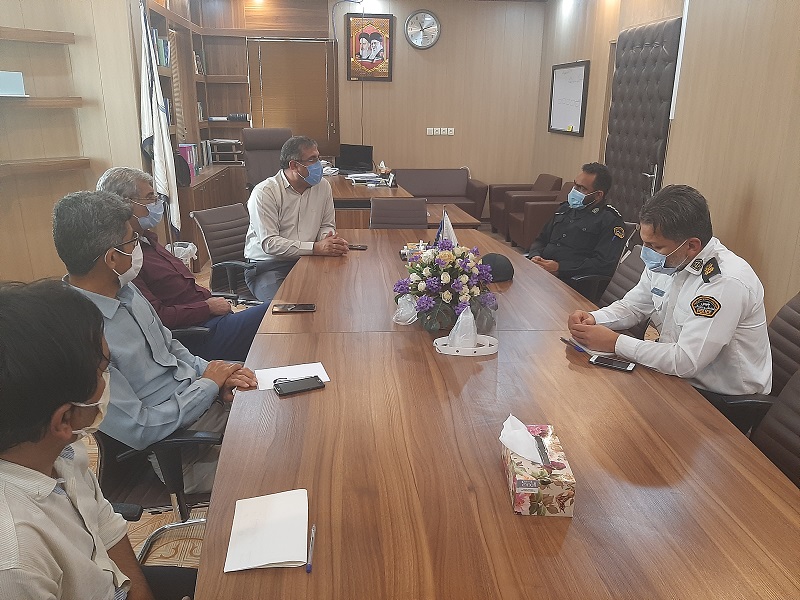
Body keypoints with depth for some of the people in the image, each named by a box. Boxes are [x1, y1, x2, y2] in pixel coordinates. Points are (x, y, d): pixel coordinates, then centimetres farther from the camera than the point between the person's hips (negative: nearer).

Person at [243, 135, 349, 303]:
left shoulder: (323, 186, 5)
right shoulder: (264, 193, -13)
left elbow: (327, 225, 16)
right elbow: (269, 243, -21)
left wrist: (329, 239, -11)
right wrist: (316, 247, -27)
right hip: (268, 265, -5)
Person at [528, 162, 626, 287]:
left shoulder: (610, 221, -1)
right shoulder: (565, 208, 23)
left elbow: (604, 265, -13)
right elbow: (541, 240, 27)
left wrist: (559, 268, -18)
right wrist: (535, 256, 2)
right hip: (538, 270, 7)